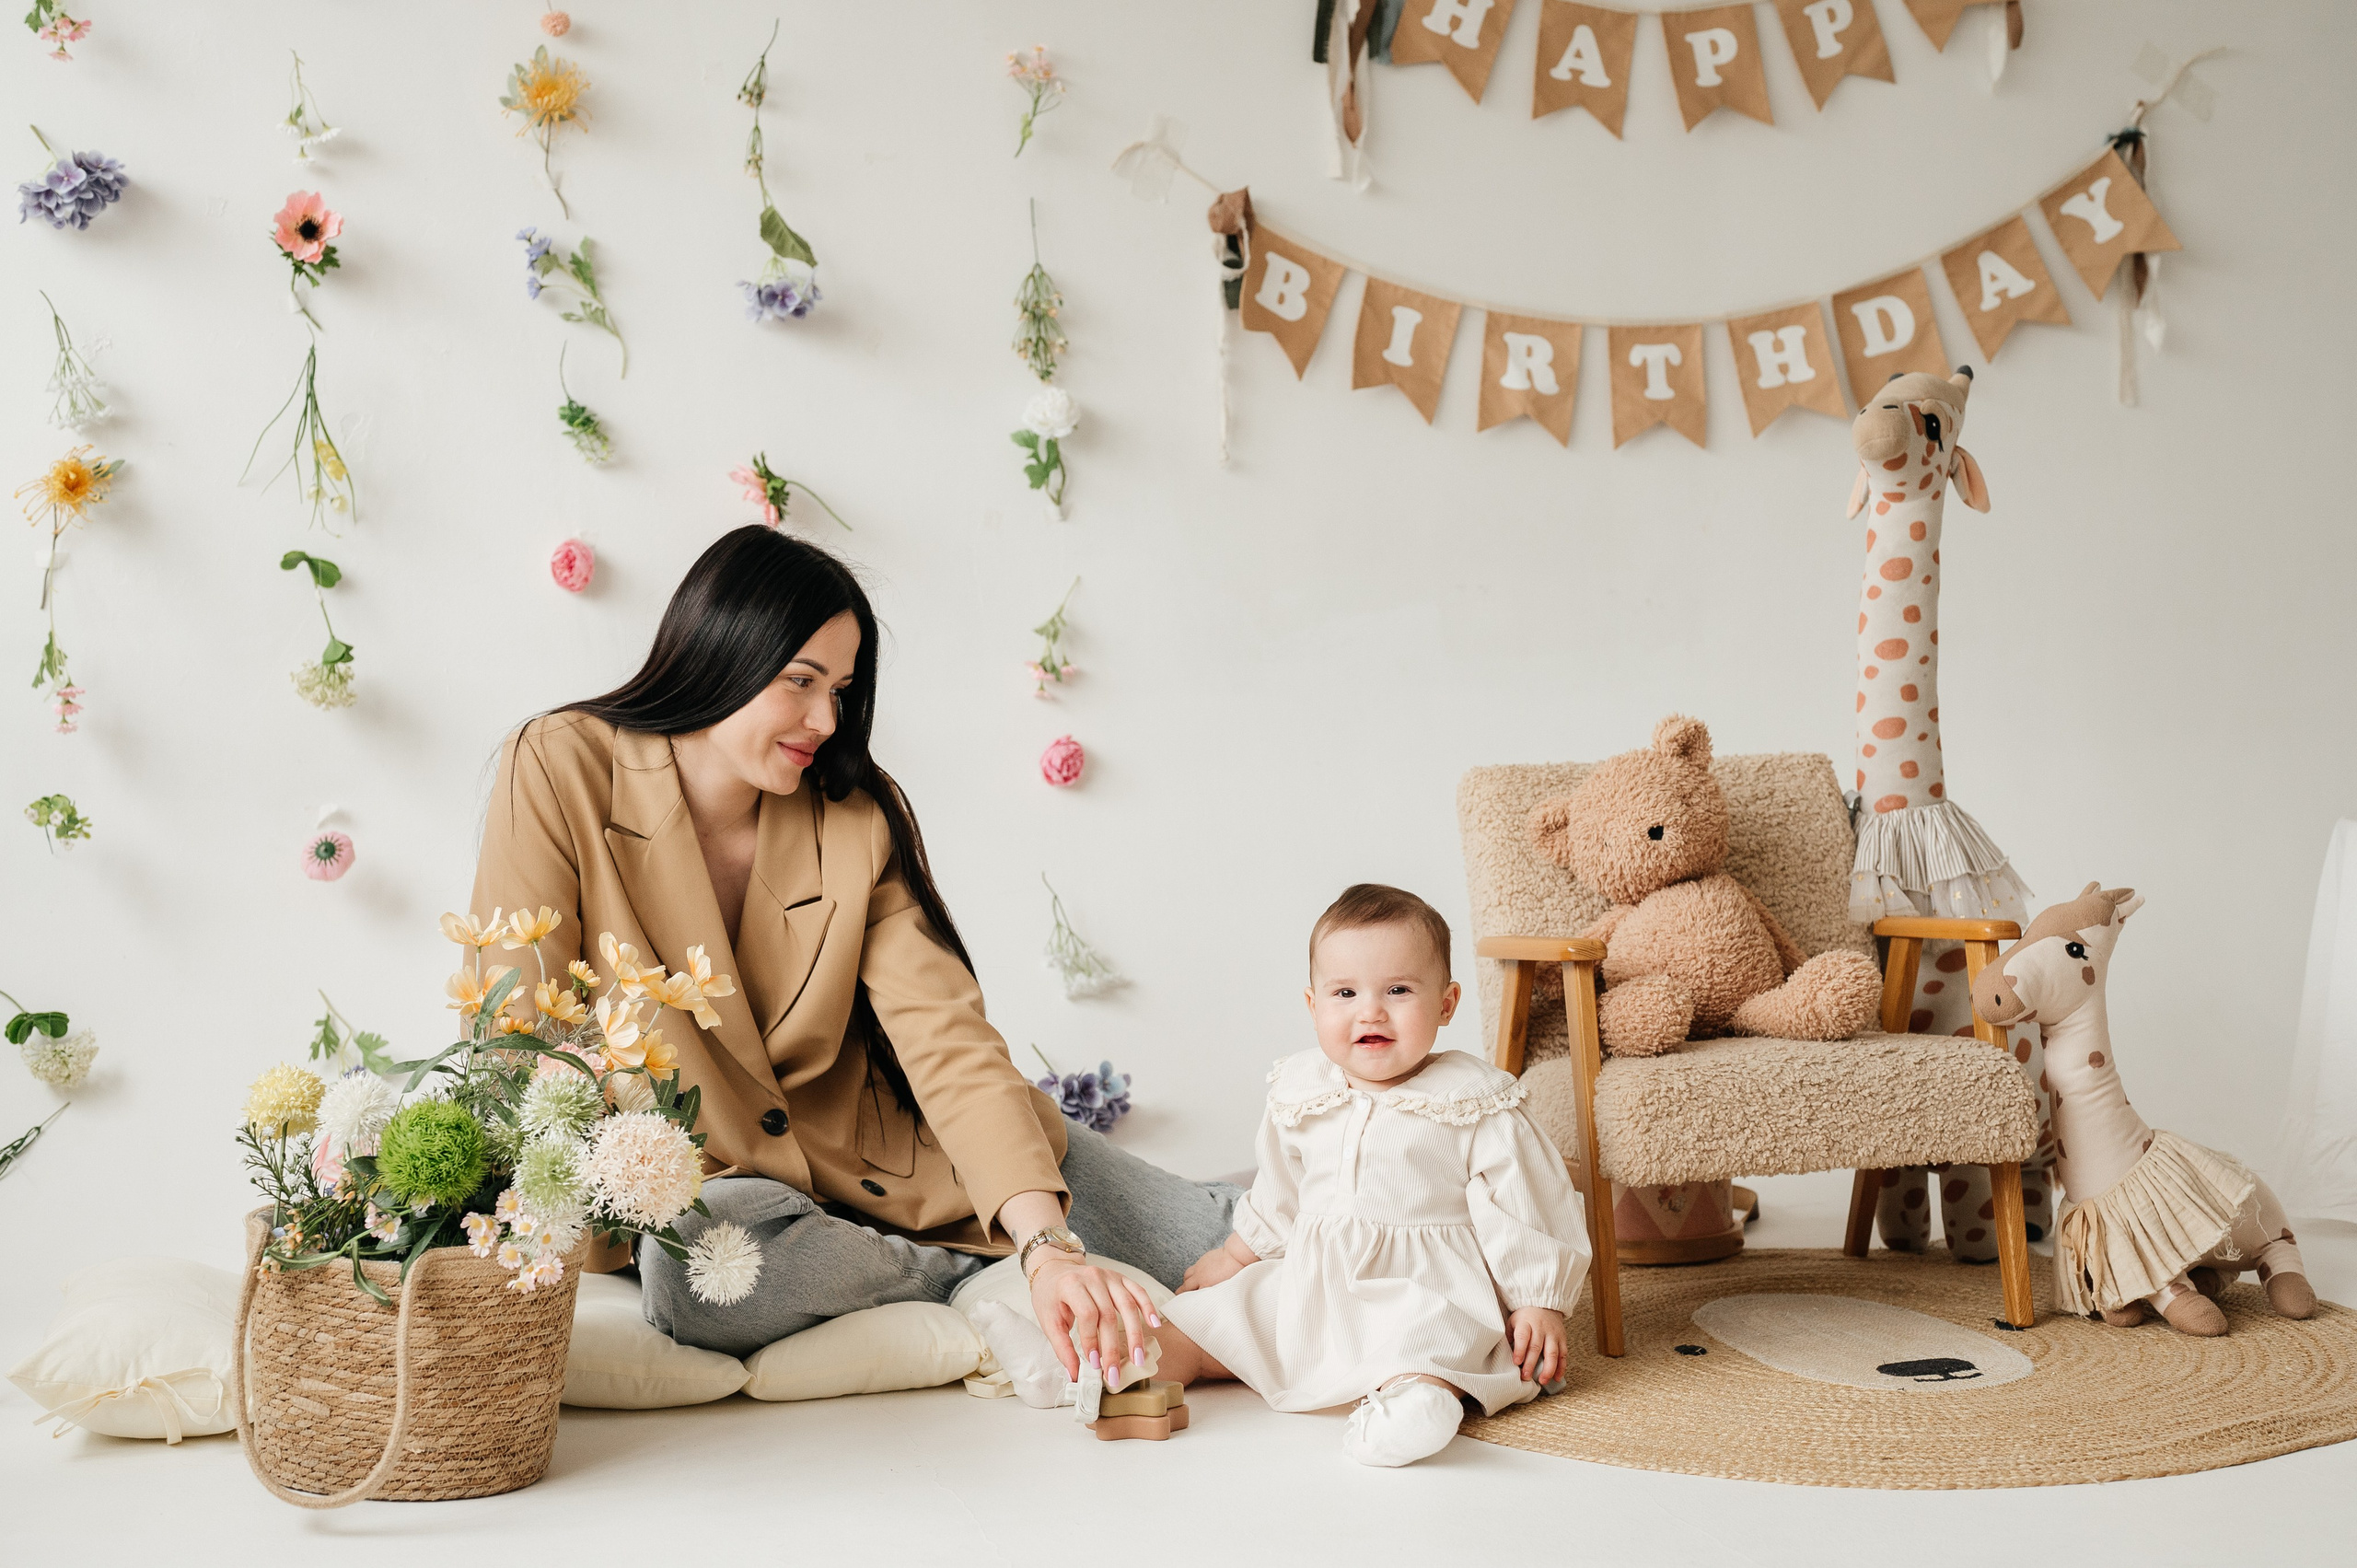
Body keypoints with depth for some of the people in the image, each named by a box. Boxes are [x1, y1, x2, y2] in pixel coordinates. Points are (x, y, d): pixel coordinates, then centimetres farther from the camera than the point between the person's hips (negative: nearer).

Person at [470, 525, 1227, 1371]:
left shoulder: (862, 815, -7)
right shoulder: (559, 771, -13)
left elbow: (945, 1033, -18)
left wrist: (1046, 1243, -32)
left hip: (877, 1154, 1)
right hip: (708, 1184, 0)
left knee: (1230, 1244, -16)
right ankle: (975, 1274, -17)